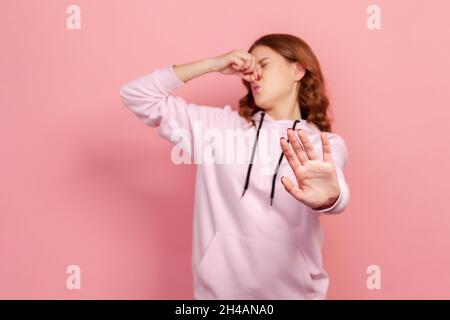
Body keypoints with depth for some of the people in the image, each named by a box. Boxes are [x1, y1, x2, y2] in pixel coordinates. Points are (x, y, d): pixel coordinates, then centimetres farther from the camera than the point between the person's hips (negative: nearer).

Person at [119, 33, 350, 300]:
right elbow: (137, 95, 0)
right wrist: (212, 64, -5)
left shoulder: (327, 144, -3)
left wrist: (328, 197, -49)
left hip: (292, 290, -1)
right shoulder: (218, 125, 1)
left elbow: (337, 193, -25)